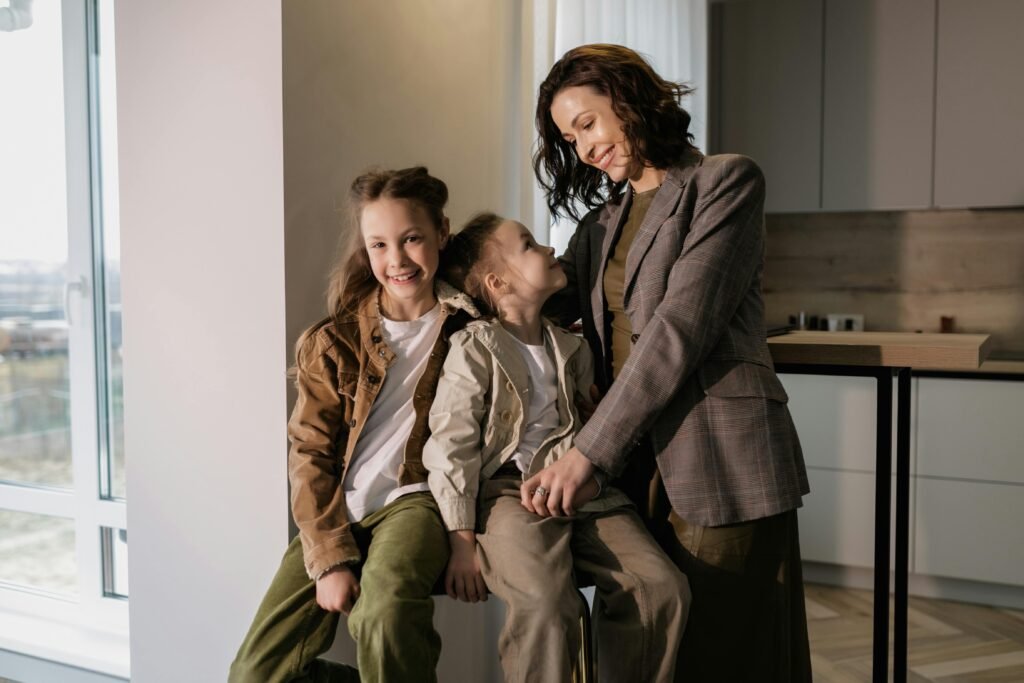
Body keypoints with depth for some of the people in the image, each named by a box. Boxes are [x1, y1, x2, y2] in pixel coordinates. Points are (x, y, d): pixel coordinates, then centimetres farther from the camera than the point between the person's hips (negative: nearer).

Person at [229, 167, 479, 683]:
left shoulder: (470, 327, 3)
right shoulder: (333, 342, 4)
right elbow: (310, 454, 1)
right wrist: (330, 558, -10)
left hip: (413, 499, -3)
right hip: (337, 511, 3)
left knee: (385, 614, -35)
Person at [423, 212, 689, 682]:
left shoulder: (571, 350, 16)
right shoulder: (473, 349, -2)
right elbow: (450, 446, -6)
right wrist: (463, 541, -10)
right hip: (510, 493, -5)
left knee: (663, 587, -13)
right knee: (547, 605, -30)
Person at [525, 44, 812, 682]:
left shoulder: (727, 181, -4)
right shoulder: (603, 221, 18)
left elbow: (680, 328, -14)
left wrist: (589, 452, -15)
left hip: (720, 465, -6)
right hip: (634, 468, 6)